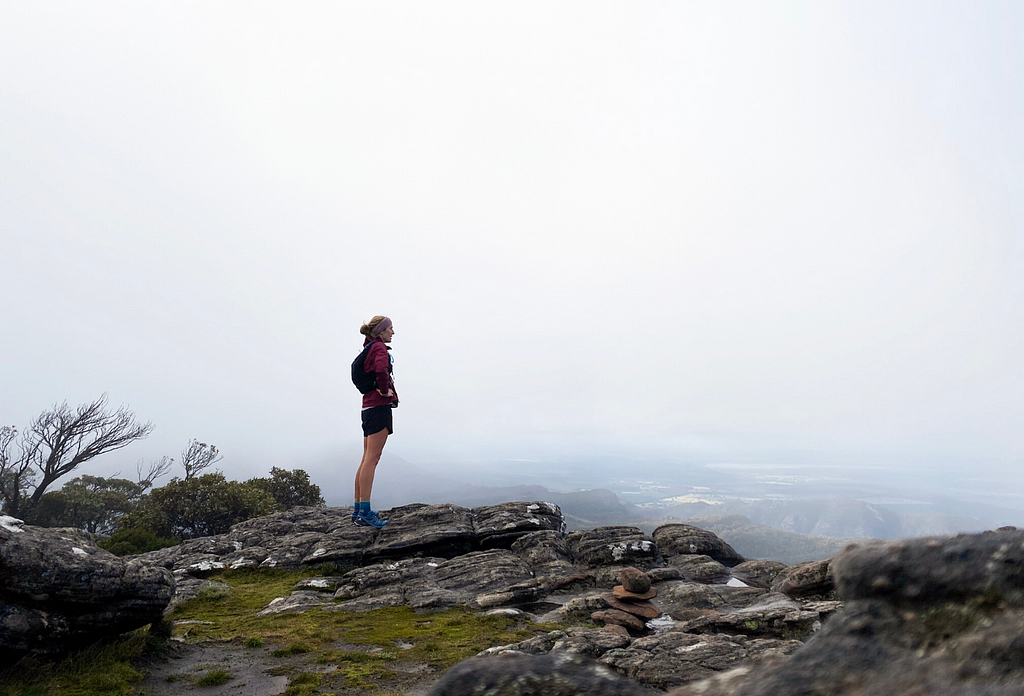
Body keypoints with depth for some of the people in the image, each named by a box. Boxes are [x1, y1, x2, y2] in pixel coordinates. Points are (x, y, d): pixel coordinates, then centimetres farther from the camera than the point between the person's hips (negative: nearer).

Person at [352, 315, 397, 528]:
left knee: (367, 459, 10)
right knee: (372, 458, -11)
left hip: (369, 407, 10)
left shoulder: (369, 349, 20)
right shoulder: (380, 348, -9)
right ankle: (365, 511, -11)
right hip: (380, 406, -10)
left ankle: (358, 510, 15)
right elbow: (381, 369, -30)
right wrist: (385, 390, -16)